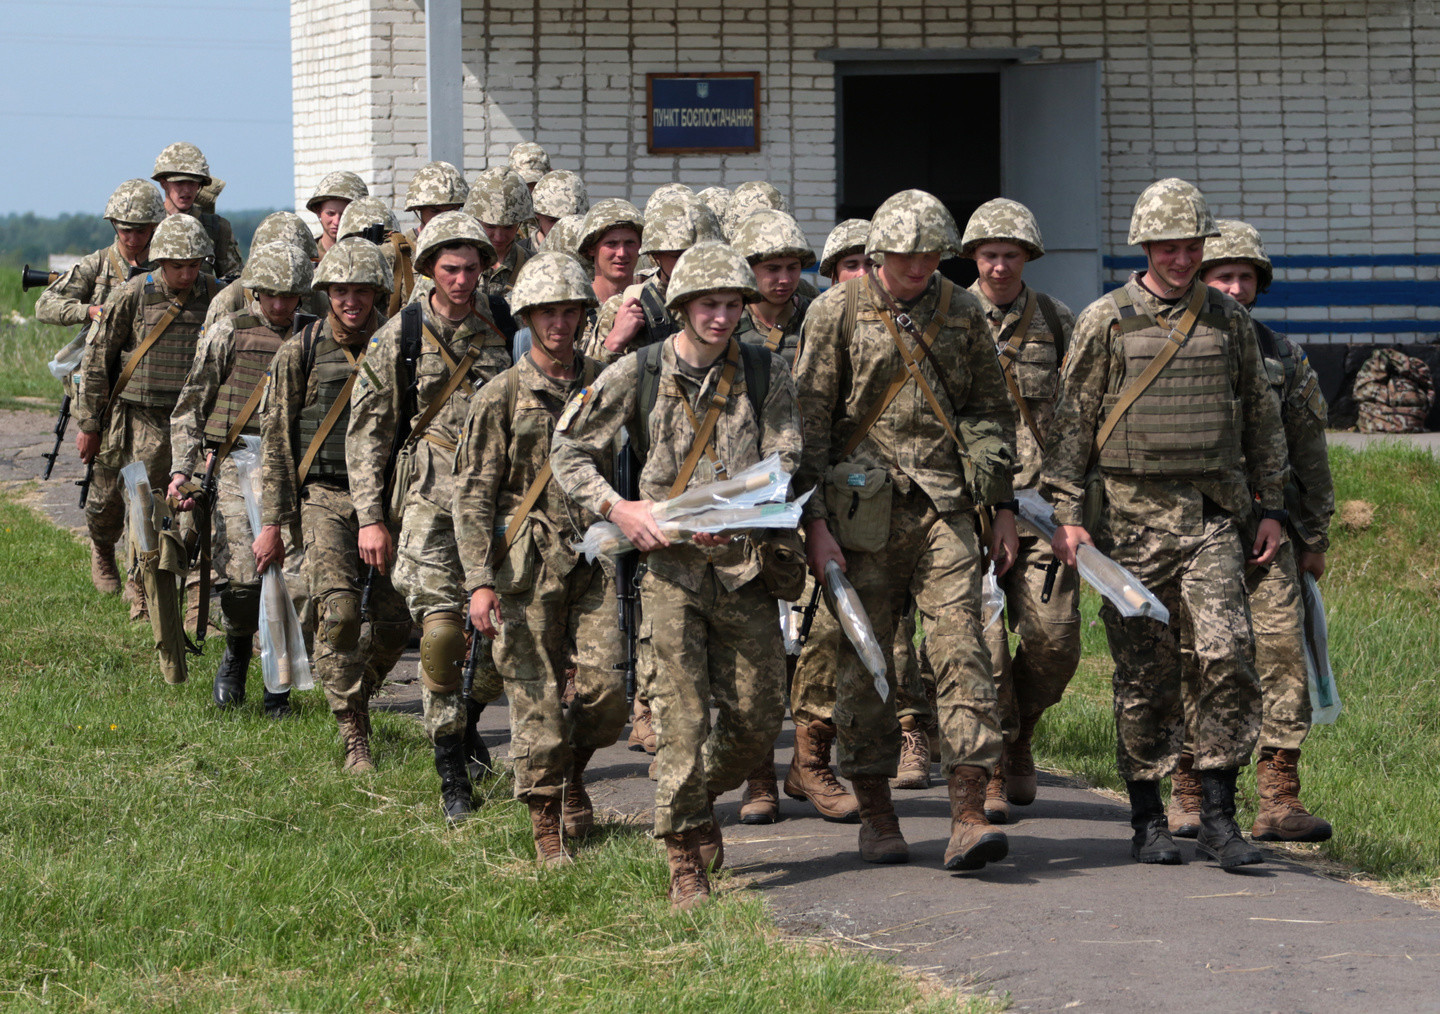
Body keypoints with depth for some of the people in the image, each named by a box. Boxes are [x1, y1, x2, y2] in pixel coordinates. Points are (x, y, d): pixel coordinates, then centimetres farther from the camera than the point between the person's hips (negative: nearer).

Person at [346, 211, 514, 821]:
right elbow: (366, 430, 3)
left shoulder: (505, 330, 5)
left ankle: (468, 723, 31)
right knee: (442, 630, -11)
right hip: (430, 496, -3)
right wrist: (369, 517, -1)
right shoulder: (400, 337, 0)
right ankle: (452, 776, -4)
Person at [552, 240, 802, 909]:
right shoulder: (638, 374, -2)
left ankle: (699, 797, 36)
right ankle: (685, 861, -2)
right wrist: (618, 509, -9)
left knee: (757, 719, 6)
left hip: (744, 564, 2)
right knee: (681, 715, -10)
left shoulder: (766, 376, 2)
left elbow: (784, 464, -4)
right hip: (669, 562, -2)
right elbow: (568, 449, 4)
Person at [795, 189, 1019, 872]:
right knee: (864, 661, 3)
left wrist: (1002, 508, 14)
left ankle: (968, 818, -13)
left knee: (961, 647, -10)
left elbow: (992, 412, 18)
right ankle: (874, 814, 15)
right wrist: (814, 520, -7)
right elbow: (808, 421, -1)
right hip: (864, 508, -2)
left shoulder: (961, 314, 10)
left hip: (945, 508, 2)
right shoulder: (838, 313, 0)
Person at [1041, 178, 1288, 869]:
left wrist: (1271, 508, 11)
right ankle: (1148, 821, 12)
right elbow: (1071, 423, 1)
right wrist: (1066, 513, -7)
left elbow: (1260, 418, 16)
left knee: (1227, 656, -11)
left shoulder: (1228, 320, 10)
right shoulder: (1105, 322, 1)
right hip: (1133, 518, -2)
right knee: (1145, 674, 2)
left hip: (1213, 517, 2)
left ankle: (1218, 817, -5)